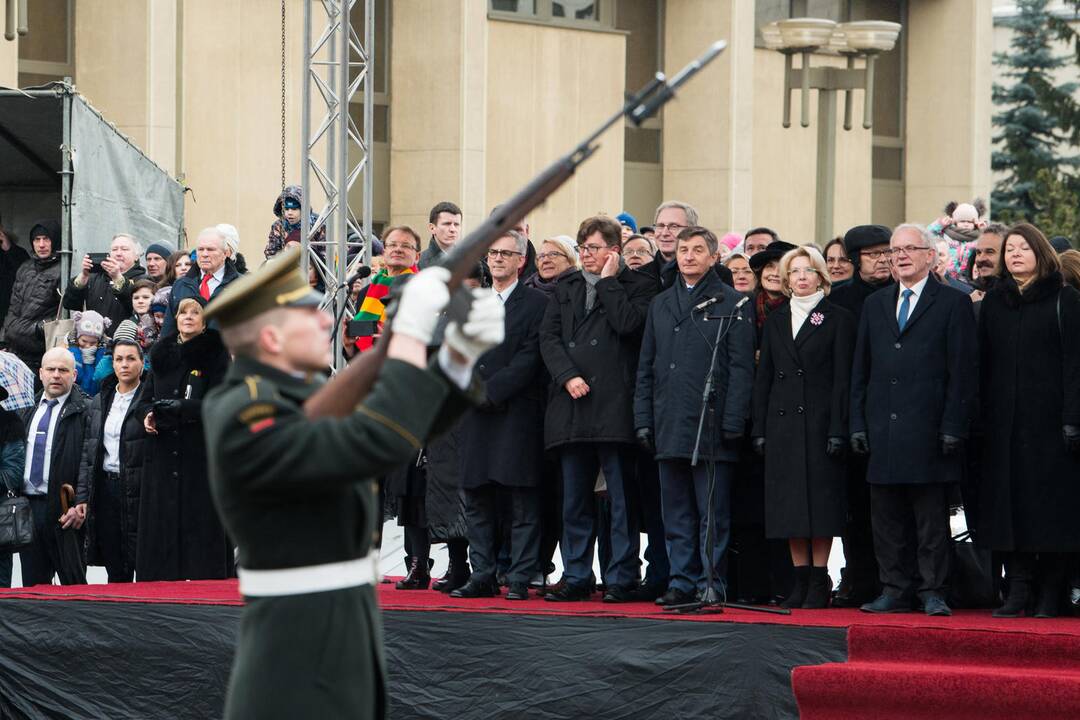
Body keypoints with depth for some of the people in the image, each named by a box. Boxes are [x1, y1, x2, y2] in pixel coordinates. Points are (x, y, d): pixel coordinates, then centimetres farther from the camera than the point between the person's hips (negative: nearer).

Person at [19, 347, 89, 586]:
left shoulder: (86, 411, -4)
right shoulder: (29, 410, 16)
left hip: (63, 509, -6)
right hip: (27, 505, 6)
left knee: (73, 584, -1)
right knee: (33, 582, 10)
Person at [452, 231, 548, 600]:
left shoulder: (536, 304, -1)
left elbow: (529, 359, -8)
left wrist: (491, 391, -13)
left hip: (516, 414, -5)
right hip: (477, 417, 5)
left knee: (522, 504, -4)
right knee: (477, 501, 6)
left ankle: (519, 579, -2)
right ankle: (482, 576, 10)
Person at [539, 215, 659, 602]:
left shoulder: (637, 285, 3)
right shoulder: (566, 288, 17)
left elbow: (627, 323, -15)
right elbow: (549, 337, 8)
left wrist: (608, 280, -4)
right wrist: (568, 376, -7)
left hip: (615, 406, -5)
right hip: (572, 408, 5)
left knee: (621, 499, -2)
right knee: (574, 500, 8)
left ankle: (621, 579, 1)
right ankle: (576, 578, 13)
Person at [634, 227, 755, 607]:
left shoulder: (731, 304, 1)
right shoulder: (661, 304, 17)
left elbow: (741, 368, -4)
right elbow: (646, 368, 18)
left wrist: (732, 423, -12)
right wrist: (643, 419, 9)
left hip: (711, 429, -5)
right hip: (669, 427, 5)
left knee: (713, 514, -3)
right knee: (676, 514, 7)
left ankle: (712, 584, 1)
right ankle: (682, 582, 12)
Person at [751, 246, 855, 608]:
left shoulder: (838, 319, 2)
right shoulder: (776, 321, 15)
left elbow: (842, 378, -3)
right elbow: (763, 378, 14)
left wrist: (838, 430, -11)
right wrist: (760, 429, 6)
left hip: (819, 423, -4)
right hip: (782, 424, 4)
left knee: (820, 504, -5)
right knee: (789, 506, 3)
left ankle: (819, 582, 0)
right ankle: (801, 581, 8)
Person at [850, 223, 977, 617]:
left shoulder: (953, 303, 2)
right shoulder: (875, 305, 17)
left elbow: (962, 372, -3)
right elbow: (860, 370, 16)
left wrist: (952, 428, -10)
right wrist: (858, 423, 7)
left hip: (928, 431, -5)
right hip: (883, 431, 5)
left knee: (932, 519, -2)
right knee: (887, 518, 6)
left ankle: (933, 592, 2)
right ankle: (895, 591, 11)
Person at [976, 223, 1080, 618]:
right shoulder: (993, 303, 13)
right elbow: (983, 364, 12)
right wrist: (982, 417, 4)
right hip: (1004, 420, 4)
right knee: (1009, 502, 0)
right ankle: (1018, 590, 2)